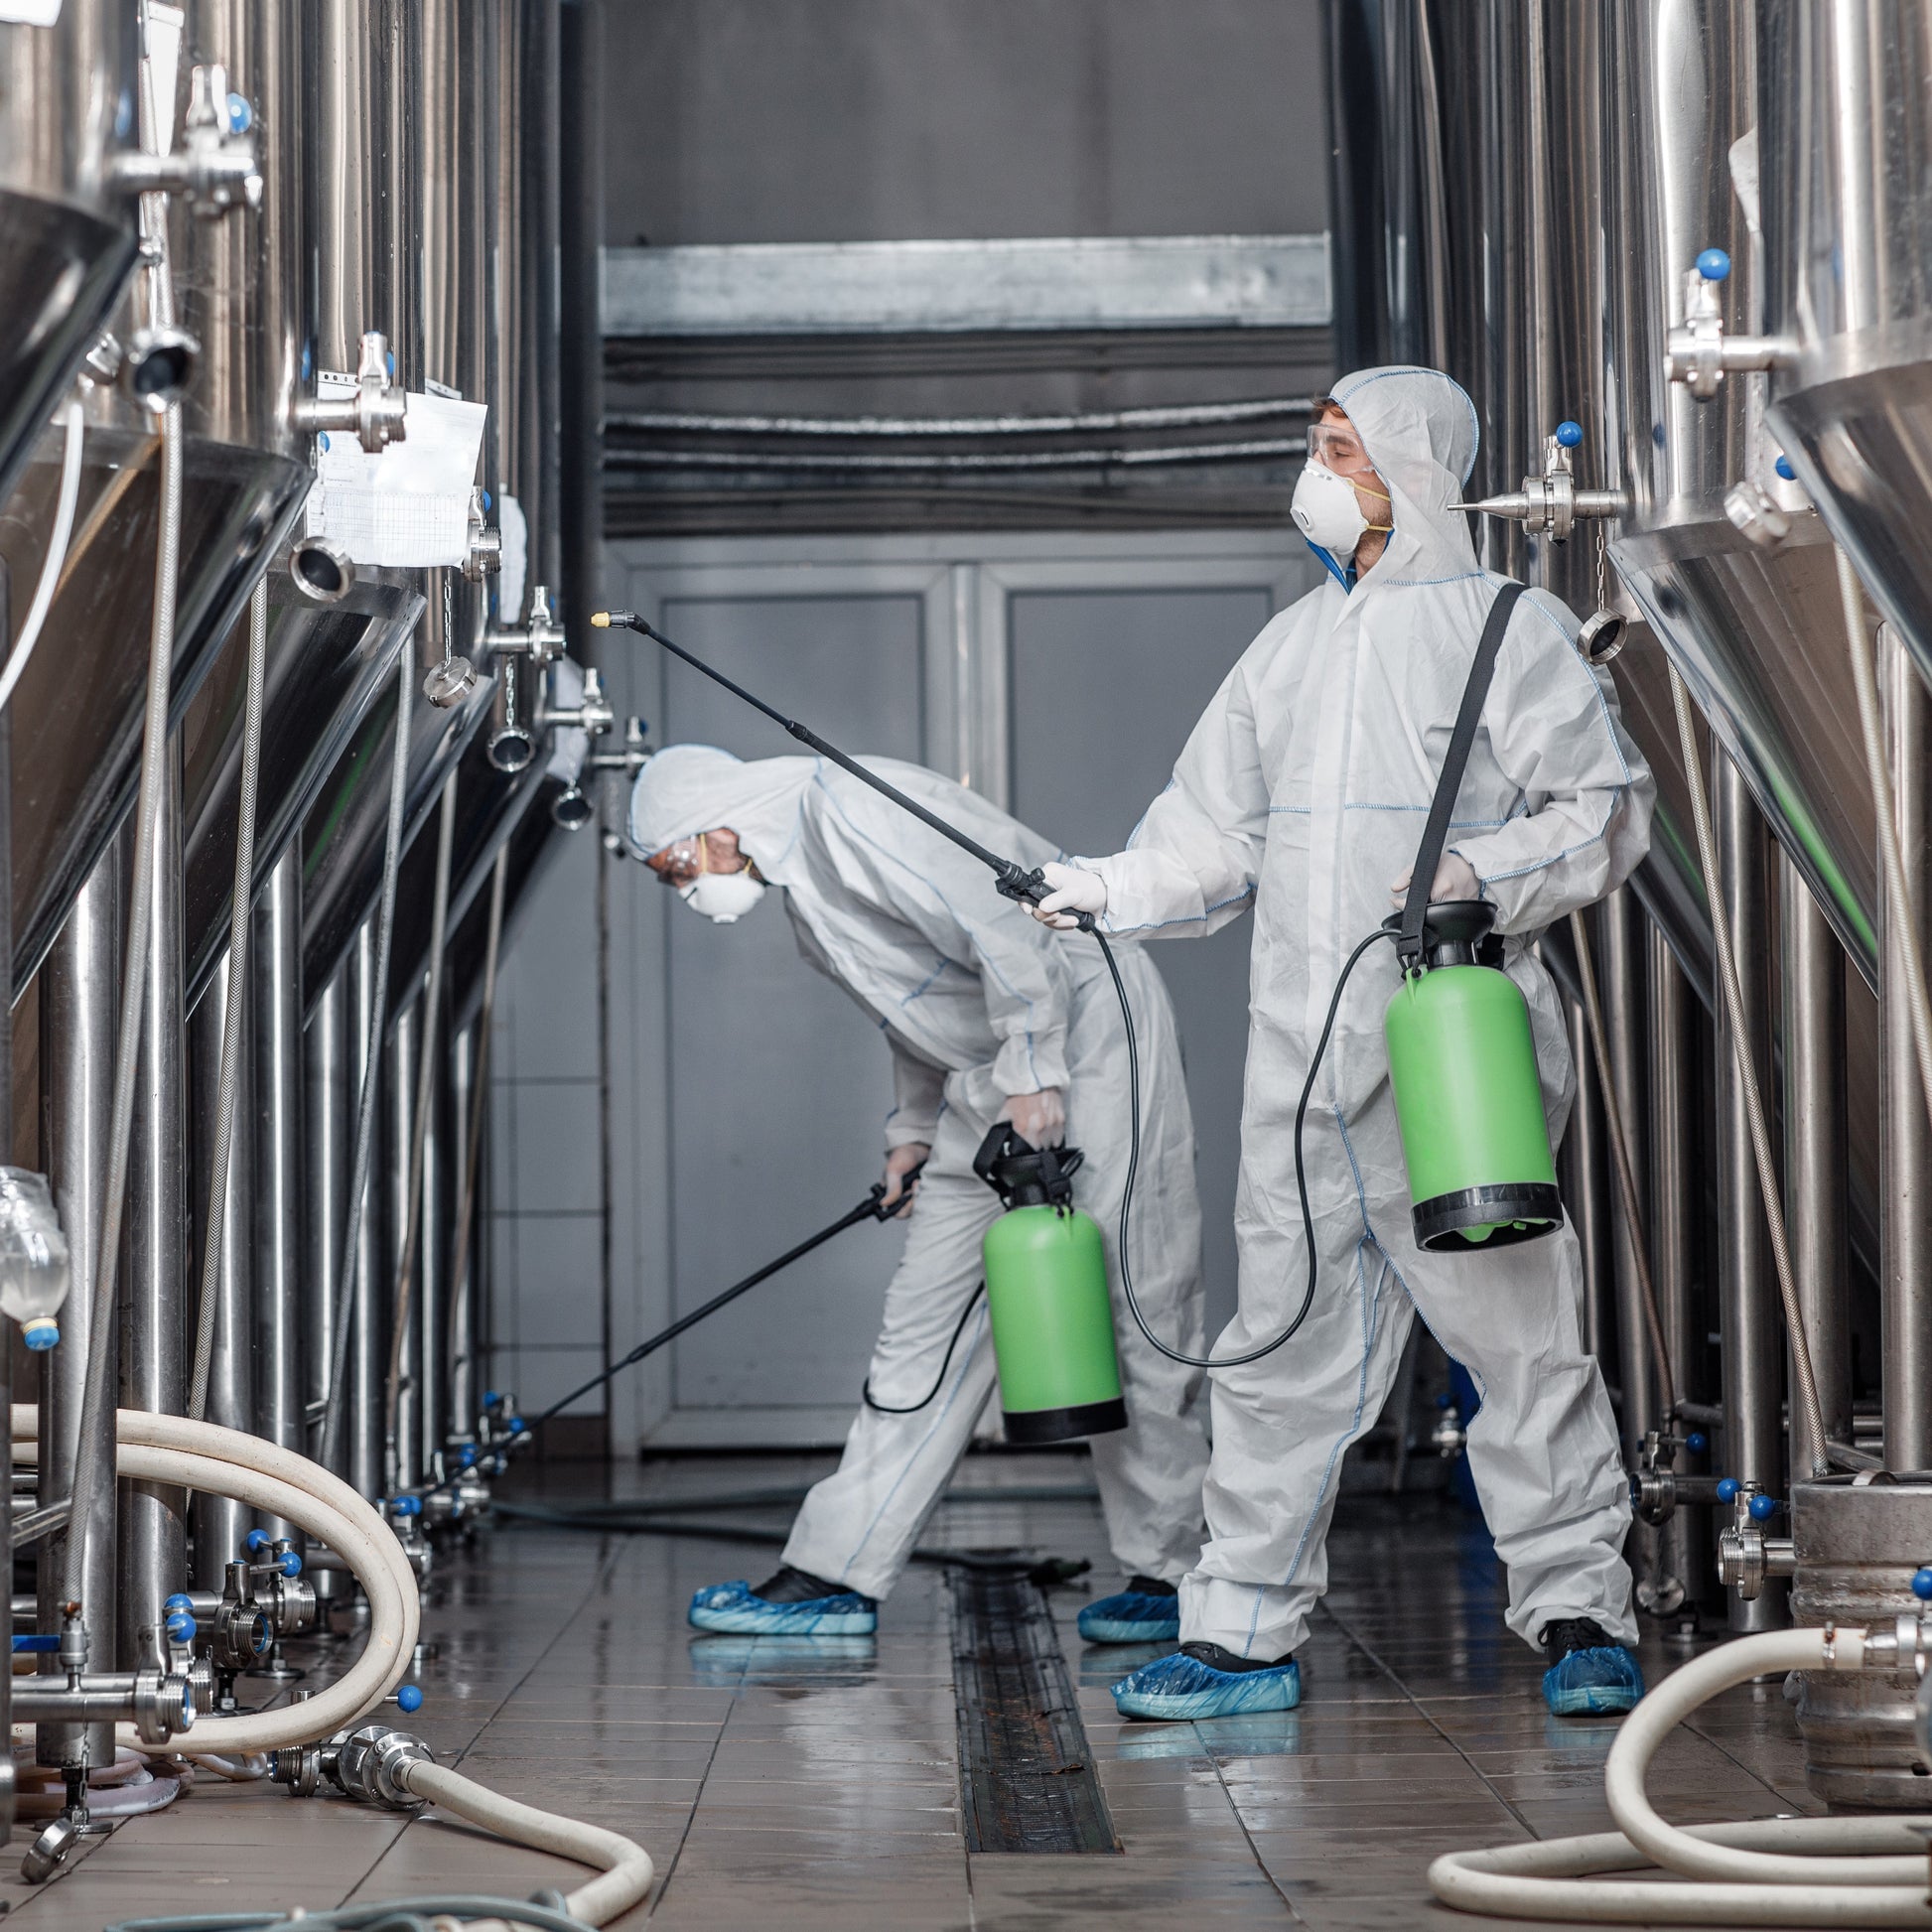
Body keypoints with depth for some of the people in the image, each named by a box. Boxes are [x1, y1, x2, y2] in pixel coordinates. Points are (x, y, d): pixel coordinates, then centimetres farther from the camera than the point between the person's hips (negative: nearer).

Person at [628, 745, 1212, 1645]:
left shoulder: (849, 809, -18)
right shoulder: (799, 878, 14)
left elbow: (1005, 933, -24)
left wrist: (1030, 1079, -23)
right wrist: (914, 1128, 19)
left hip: (1085, 1029, -10)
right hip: (988, 1077, 10)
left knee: (1126, 1306, -6)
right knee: (930, 1314, 6)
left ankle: (1168, 1575, 2)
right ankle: (837, 1573, 5)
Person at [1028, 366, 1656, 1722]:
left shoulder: (1510, 628, 1)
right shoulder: (1292, 645, 18)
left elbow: (1605, 809, -4)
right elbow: (1216, 834, 18)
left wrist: (1484, 876, -19)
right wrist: (1107, 890, 2)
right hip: (1302, 1058, 5)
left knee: (1516, 1331, -2)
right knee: (1284, 1343, 7)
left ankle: (1580, 1614, 9)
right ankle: (1248, 1631, 12)